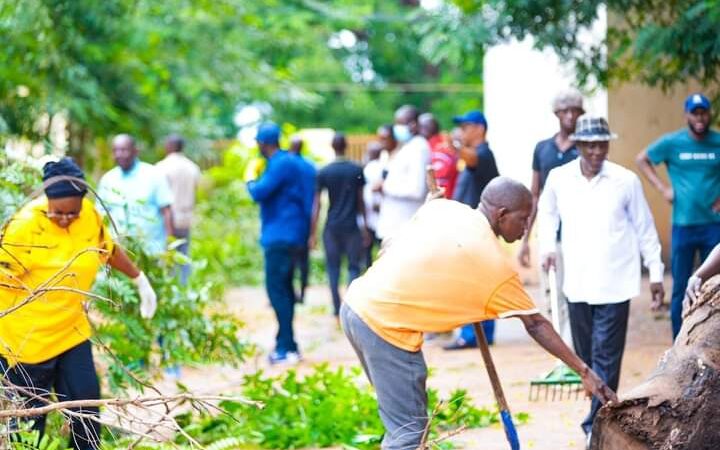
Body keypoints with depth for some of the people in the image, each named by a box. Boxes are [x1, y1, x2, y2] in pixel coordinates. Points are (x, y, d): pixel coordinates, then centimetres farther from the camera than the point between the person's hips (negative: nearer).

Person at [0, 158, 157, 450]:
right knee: (28, 417, 3)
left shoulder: (89, 215, -3)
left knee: (86, 403, 7)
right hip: (26, 339, -5)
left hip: (72, 332, 6)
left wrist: (140, 280, 25)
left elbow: (108, 249, 17)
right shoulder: (24, 226, -21)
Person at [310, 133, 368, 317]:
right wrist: (365, 227, 11)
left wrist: (313, 234, -1)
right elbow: (361, 201, 2)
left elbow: (317, 204, -4)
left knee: (333, 267, 11)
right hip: (352, 226, -1)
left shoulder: (324, 172, -2)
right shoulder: (357, 170, -1)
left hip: (332, 226, 1)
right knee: (353, 266, 6)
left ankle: (337, 308, 7)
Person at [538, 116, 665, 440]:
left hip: (614, 285, -3)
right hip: (577, 283, 3)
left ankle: (597, 425, -5)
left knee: (605, 359, -7)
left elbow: (645, 228, 3)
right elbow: (547, 212, 20)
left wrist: (655, 272, 6)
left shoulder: (626, 180, -6)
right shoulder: (559, 178, -1)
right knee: (586, 357, 13)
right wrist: (547, 246, 6)